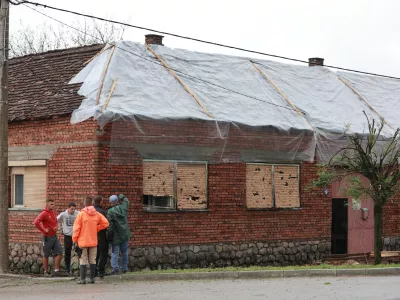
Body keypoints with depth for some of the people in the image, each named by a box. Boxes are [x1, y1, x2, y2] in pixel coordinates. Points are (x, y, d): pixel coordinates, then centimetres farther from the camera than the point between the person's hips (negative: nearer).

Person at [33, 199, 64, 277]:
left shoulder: (53, 212, 9)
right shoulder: (44, 213, -15)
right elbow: (36, 222, -27)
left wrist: (56, 226, 4)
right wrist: (43, 230, -21)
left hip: (54, 236, 7)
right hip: (47, 237, -7)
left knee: (59, 253, 1)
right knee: (46, 255, 5)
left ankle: (56, 271, 7)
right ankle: (46, 272, 15)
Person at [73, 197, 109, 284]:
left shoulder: (81, 214, -9)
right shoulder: (97, 214, 1)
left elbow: (76, 228, -9)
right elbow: (105, 223, 2)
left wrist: (74, 239, -2)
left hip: (83, 241, -3)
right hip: (93, 241, 3)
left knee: (83, 260, 1)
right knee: (92, 260, 11)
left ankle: (83, 279, -3)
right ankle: (92, 278, 11)